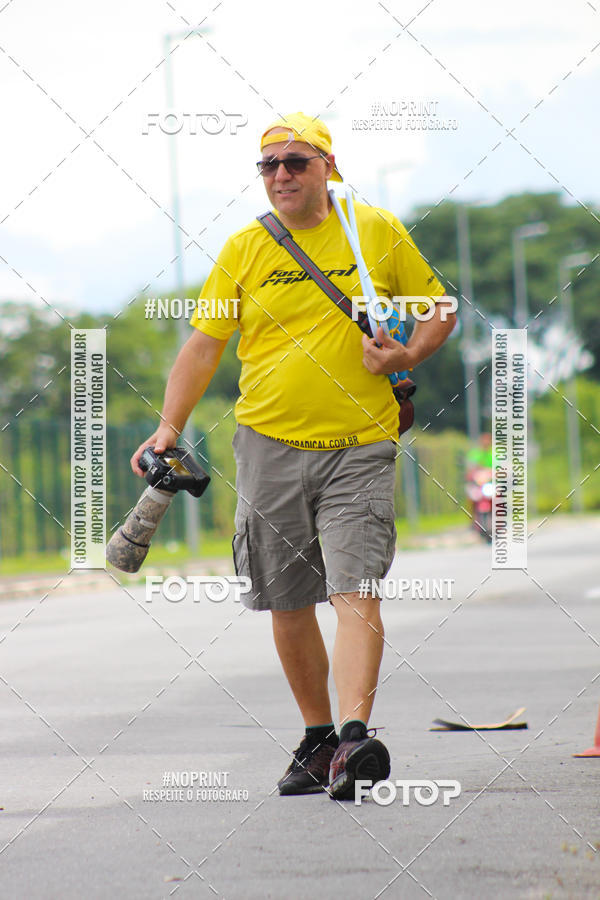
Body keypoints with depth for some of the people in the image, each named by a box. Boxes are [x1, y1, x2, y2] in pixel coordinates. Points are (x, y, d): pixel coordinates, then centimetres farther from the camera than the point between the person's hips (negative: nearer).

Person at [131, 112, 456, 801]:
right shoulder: (244, 249, 6)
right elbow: (204, 344, 8)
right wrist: (169, 427, -3)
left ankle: (356, 738, -25)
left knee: (355, 593, -16)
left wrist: (407, 357, -8)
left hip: (358, 445, -2)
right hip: (269, 444, 2)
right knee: (288, 603, 6)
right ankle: (318, 738, 20)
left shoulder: (378, 232, 4)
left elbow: (439, 310, 12)